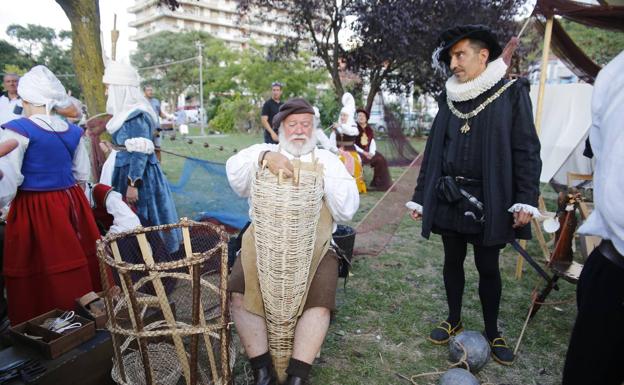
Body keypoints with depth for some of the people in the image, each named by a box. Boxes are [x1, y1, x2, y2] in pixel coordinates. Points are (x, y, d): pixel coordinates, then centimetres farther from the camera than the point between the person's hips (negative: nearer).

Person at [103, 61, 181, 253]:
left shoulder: (135, 116, -19)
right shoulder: (127, 113, 10)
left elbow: (140, 153, -22)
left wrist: (132, 184, -23)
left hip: (136, 175, -10)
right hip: (126, 173, 10)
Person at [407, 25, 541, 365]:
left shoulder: (512, 93, -2)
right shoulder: (449, 98, 9)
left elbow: (527, 150, -5)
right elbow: (433, 150, 10)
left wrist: (526, 200, -14)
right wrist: (420, 197, 9)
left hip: (487, 200, -3)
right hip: (448, 197, 4)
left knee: (488, 267, 9)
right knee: (452, 261, 13)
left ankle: (492, 332, 27)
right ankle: (454, 320, 32)